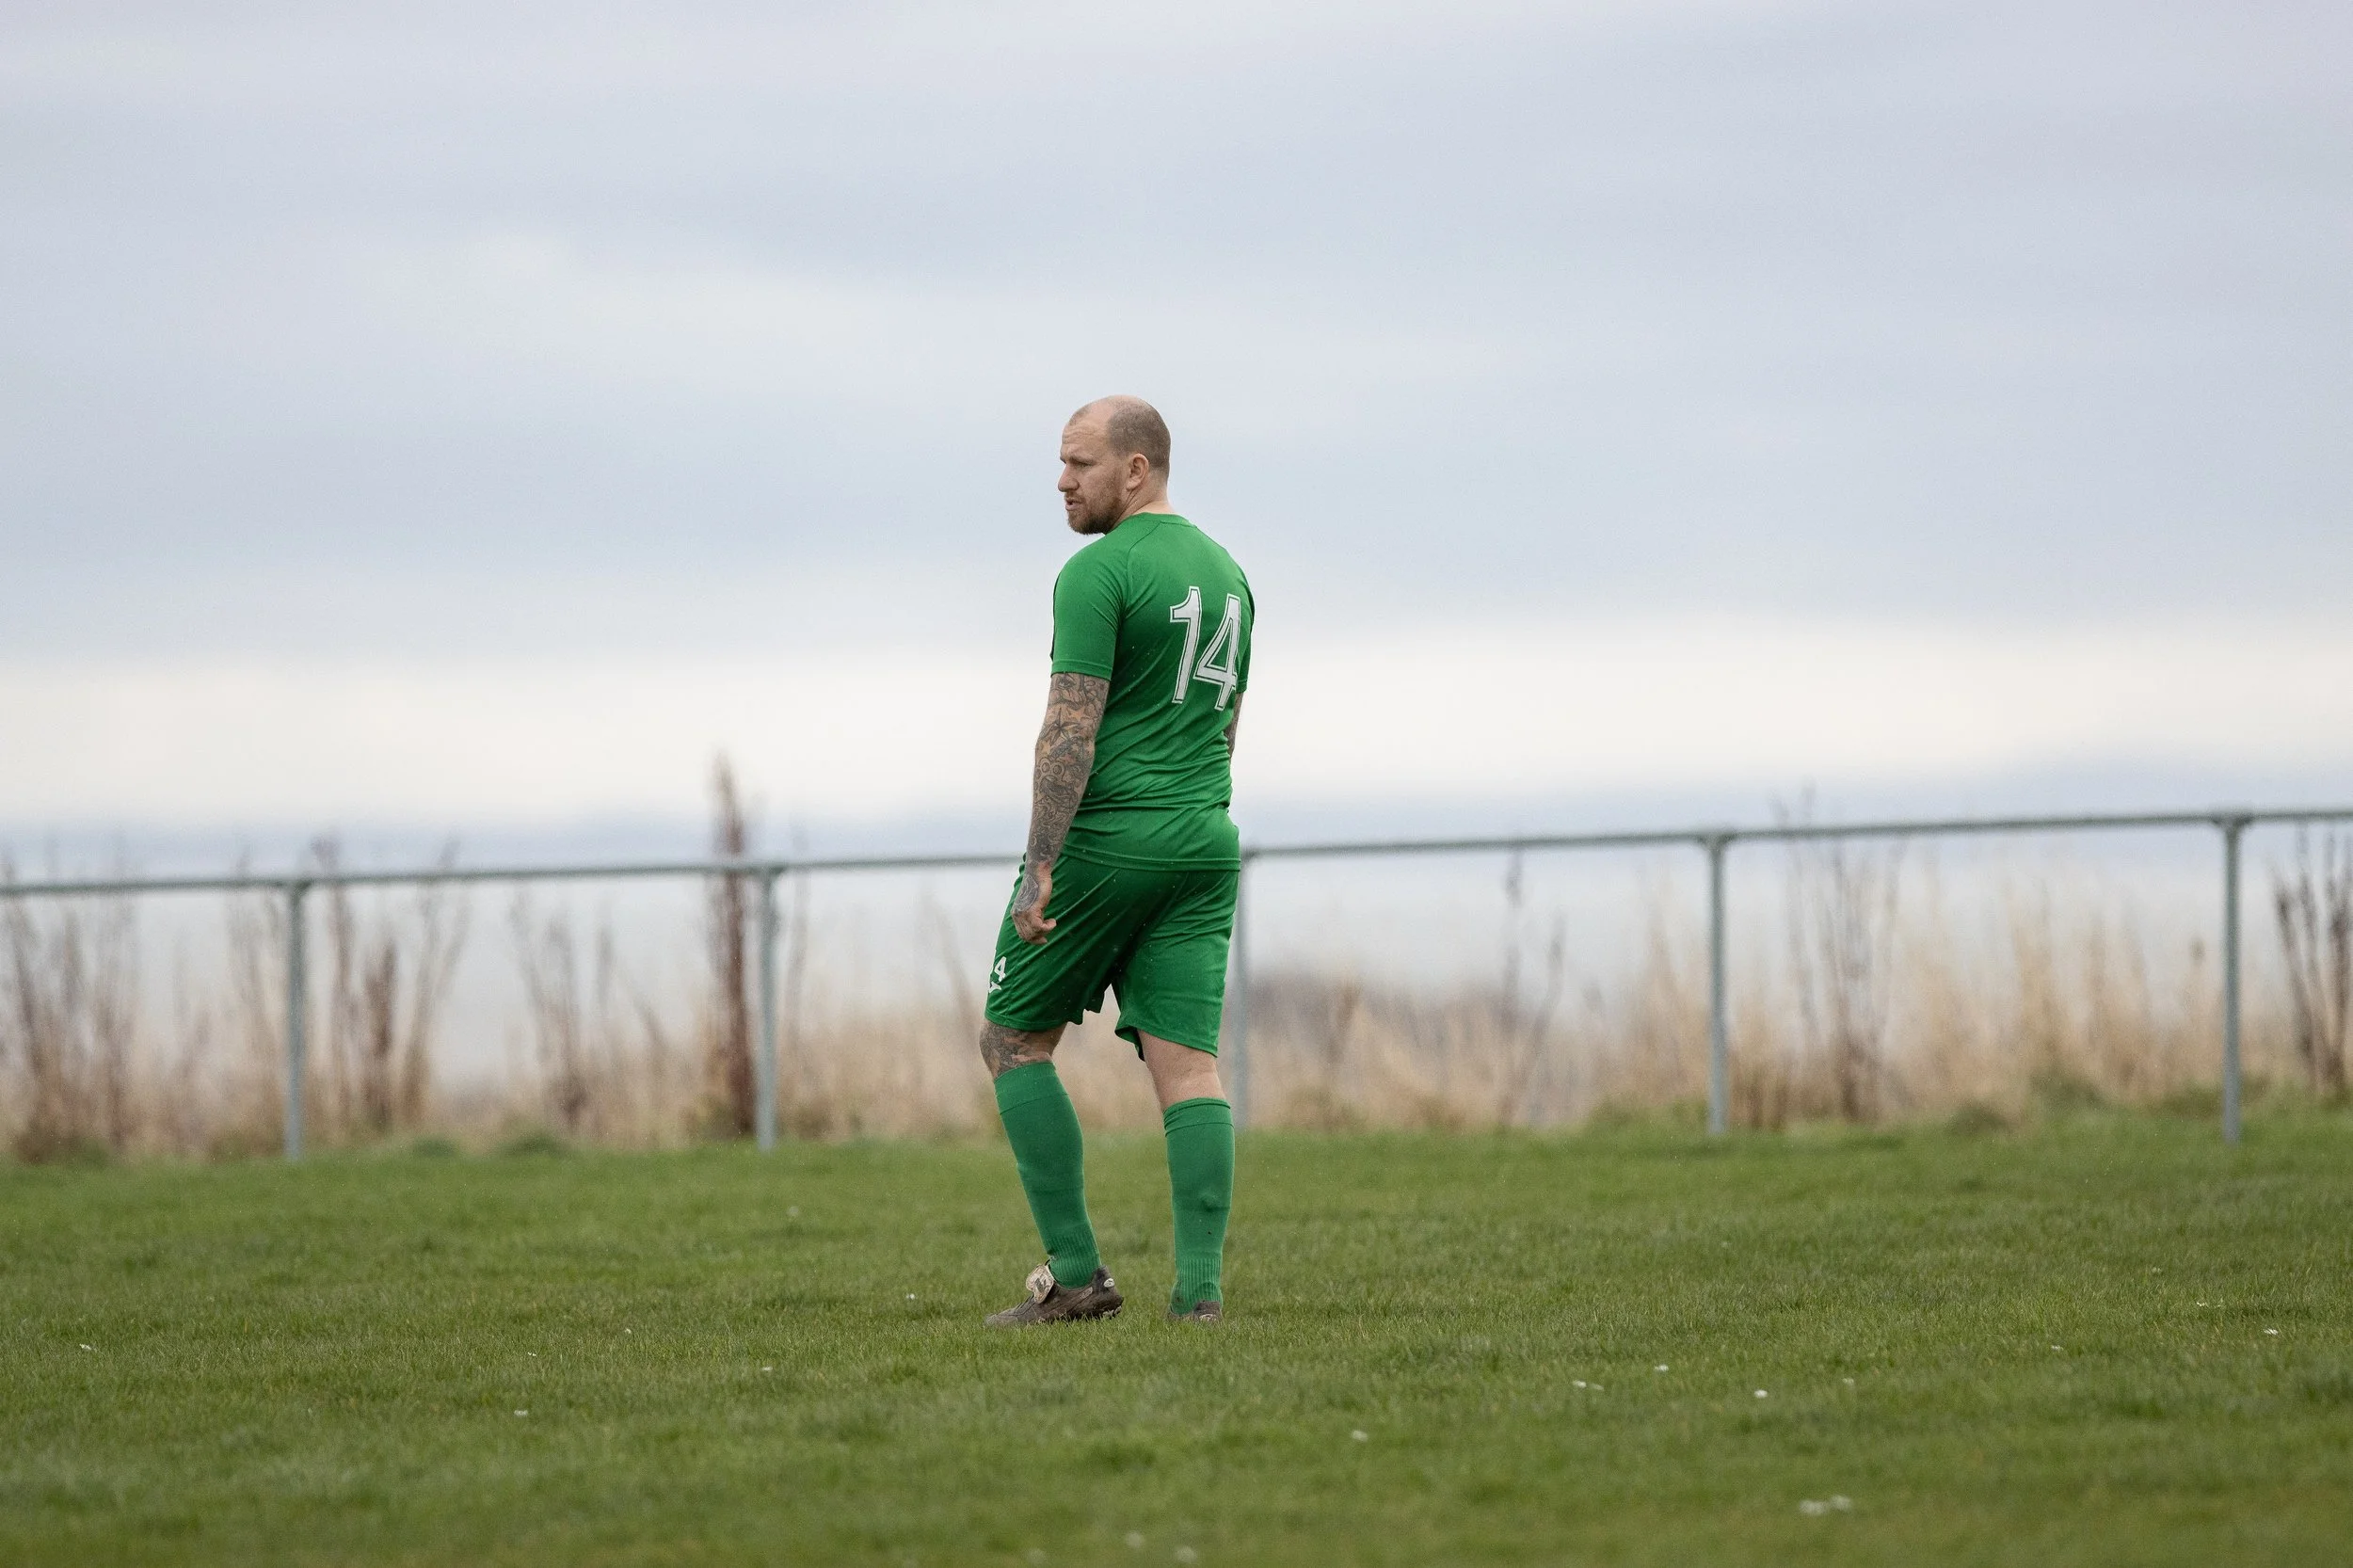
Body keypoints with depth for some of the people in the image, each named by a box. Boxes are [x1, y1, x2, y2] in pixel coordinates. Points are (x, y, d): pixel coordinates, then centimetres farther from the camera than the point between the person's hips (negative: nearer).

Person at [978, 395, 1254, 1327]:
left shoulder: (1096, 574, -11)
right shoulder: (1226, 572, 15)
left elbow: (1073, 726, -17)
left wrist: (1040, 867, -19)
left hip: (1106, 835, -7)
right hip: (1204, 843, 7)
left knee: (1014, 1041, 7)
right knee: (1186, 1062, 1)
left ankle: (1075, 1274, 0)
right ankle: (1200, 1287, -10)